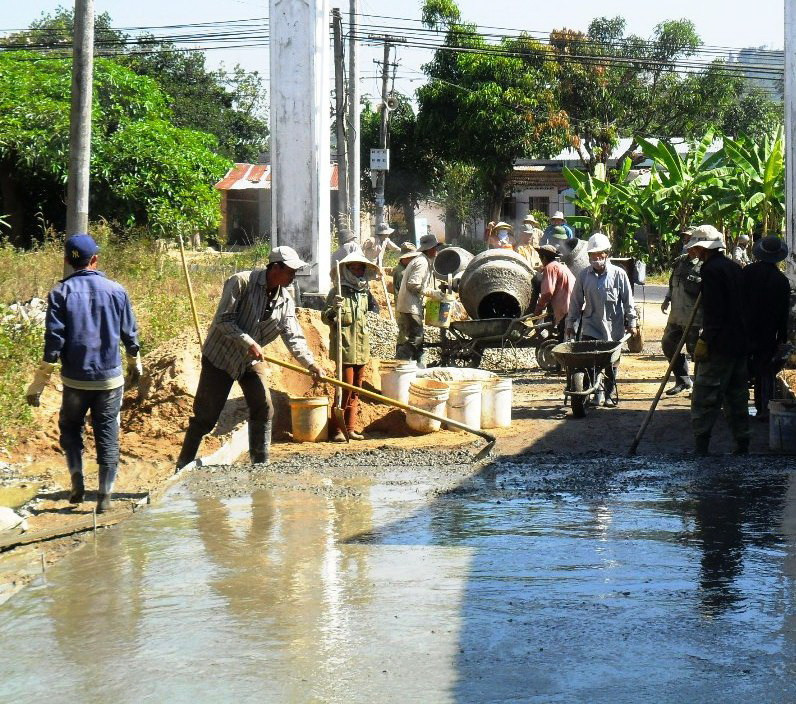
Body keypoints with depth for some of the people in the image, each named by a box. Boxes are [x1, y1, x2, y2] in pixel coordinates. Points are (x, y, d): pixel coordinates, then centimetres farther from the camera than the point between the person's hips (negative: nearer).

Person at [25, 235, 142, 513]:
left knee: (70, 428, 20)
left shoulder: (61, 292, -7)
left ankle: (77, 479, 6)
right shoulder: (116, 290, -1)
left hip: (75, 379, -1)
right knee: (108, 435, 7)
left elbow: (53, 341, -11)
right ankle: (105, 495, 6)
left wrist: (39, 383, -6)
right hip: (111, 378, 1)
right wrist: (135, 366, 24)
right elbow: (130, 334, 6)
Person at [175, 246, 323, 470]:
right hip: (221, 355, -6)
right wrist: (249, 343, -29)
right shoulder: (241, 282, -20)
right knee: (205, 415, -3)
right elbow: (224, 320, -22)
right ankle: (183, 465, 8)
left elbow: (293, 337, -7)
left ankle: (261, 464, 7)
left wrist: (311, 363, -22)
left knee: (264, 409, -3)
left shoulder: (285, 301, -2)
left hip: (252, 360, 6)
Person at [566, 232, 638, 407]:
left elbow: (628, 301, 1)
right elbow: (576, 302, 9)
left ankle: (609, 393, 21)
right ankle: (596, 390, 4)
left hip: (613, 327, -1)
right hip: (590, 327, 1)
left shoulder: (619, 274, -3)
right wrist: (571, 324, 10)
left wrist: (631, 323, 0)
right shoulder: (584, 275, 2)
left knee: (611, 363, 7)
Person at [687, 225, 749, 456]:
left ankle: (700, 447, -10)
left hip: (719, 344, -9)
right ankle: (742, 443, 17)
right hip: (740, 343, 9)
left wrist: (704, 341, -17)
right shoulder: (734, 268, 15)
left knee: (705, 397, -7)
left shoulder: (711, 270, -13)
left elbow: (714, 311, -19)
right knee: (737, 396, 14)